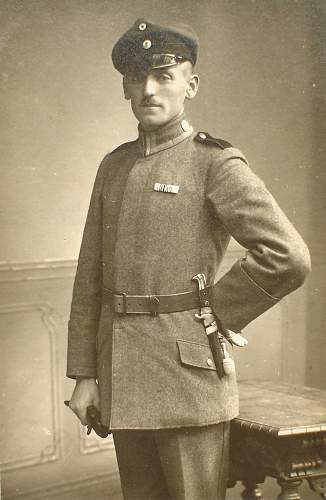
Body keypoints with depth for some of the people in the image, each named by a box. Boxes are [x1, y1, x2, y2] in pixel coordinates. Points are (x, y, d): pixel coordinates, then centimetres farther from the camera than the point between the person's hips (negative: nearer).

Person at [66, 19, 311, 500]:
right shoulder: (114, 166, 11)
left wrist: (211, 314, -10)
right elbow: (89, 278, 11)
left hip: (187, 371, -6)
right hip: (121, 379, 6)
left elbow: (288, 257, -19)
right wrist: (84, 374, 7)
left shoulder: (217, 163, -8)